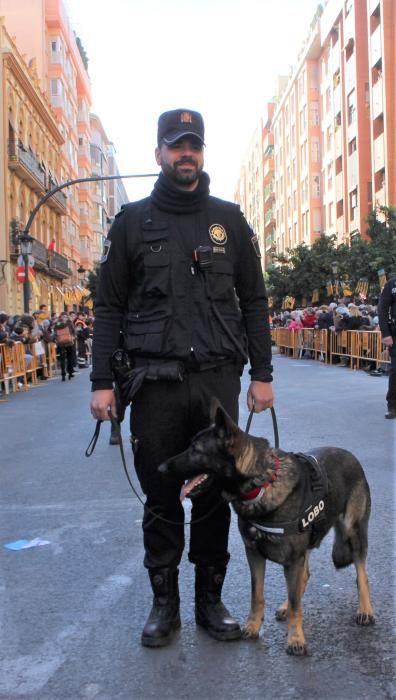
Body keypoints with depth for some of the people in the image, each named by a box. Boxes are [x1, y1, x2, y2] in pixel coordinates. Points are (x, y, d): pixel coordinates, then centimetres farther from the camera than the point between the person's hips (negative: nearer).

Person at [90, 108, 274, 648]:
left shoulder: (229, 220, 10)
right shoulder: (132, 221, 7)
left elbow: (254, 301, 11)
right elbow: (109, 306, 5)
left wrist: (262, 374, 4)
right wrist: (102, 381, -3)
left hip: (219, 381, 1)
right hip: (156, 382, -1)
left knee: (216, 495, 7)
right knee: (161, 497, 7)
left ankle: (210, 599, 22)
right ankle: (164, 603, 21)